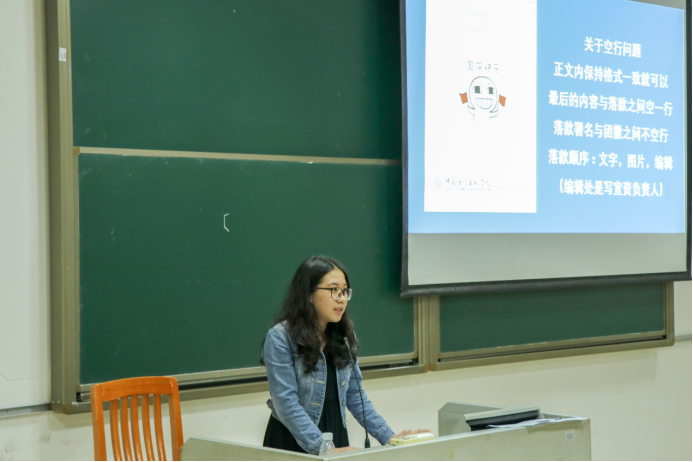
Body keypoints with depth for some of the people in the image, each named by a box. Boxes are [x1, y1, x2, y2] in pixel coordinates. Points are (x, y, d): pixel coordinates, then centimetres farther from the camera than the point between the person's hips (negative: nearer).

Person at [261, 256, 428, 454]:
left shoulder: (344, 337, 7)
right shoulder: (280, 339, -12)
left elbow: (355, 395, 10)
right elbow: (287, 403, -19)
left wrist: (389, 437, 0)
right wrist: (323, 449, -27)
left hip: (336, 437, 4)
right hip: (292, 444, -4)